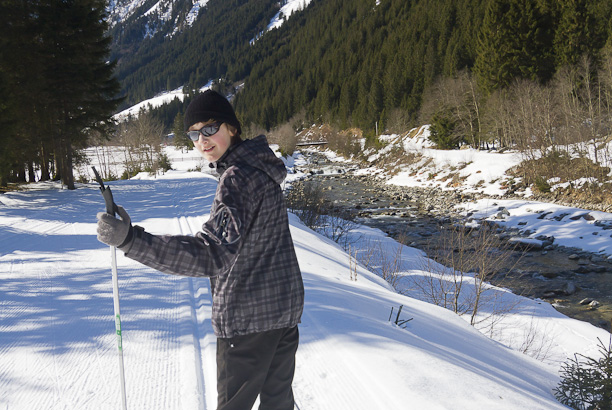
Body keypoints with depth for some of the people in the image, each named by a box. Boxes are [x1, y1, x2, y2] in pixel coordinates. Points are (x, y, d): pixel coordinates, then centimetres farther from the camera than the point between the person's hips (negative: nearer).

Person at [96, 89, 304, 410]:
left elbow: (211, 254, -36)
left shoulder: (238, 177, -23)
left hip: (247, 317, -9)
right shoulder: (261, 167, 7)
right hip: (285, 308, 9)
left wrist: (130, 240, -44)